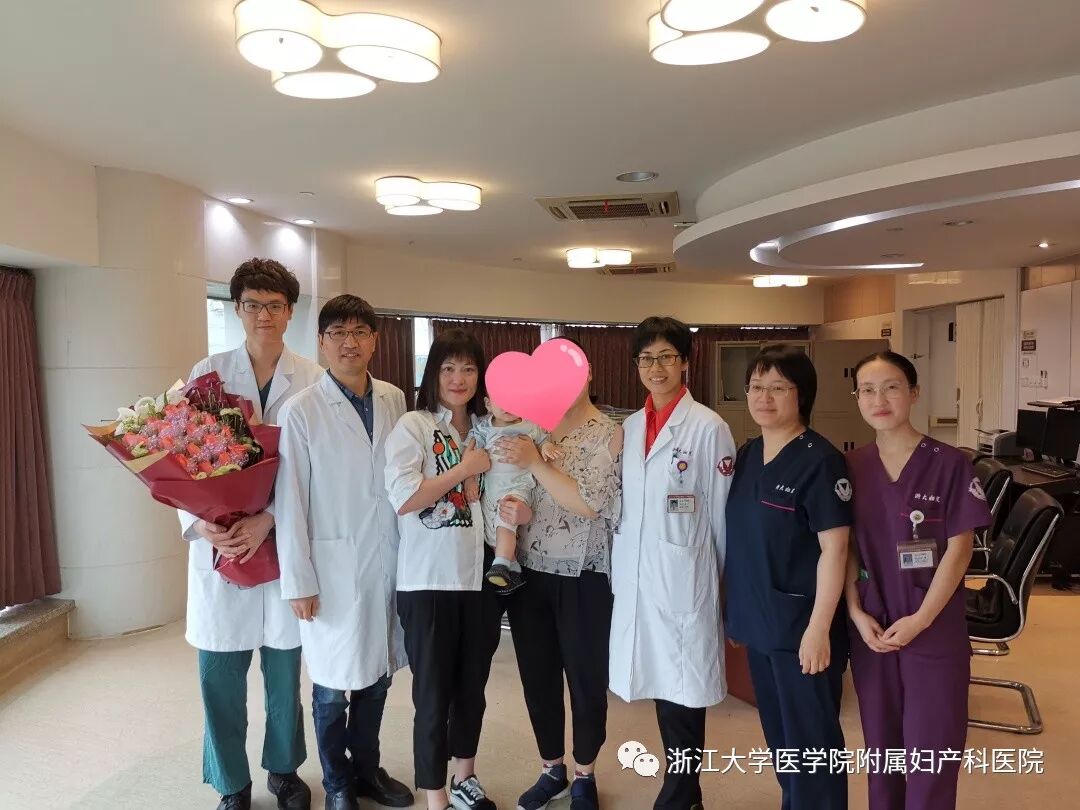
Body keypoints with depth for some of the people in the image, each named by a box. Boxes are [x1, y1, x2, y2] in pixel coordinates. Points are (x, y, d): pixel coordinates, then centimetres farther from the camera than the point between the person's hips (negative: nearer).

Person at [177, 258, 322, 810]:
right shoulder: (208, 372, 3)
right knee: (219, 674, 7)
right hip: (218, 542, 1)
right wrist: (199, 522, -14)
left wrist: (269, 519, -18)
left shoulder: (313, 381, -2)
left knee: (285, 670, 12)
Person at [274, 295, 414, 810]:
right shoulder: (302, 410, -9)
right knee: (333, 683, 10)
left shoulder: (394, 400, 3)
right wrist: (298, 580, -9)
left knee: (377, 673, 16)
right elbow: (290, 500, -9)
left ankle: (367, 767, 38)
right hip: (334, 564, -4)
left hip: (388, 559, 4)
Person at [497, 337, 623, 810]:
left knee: (586, 678, 10)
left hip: (583, 579, -4)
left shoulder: (609, 435, -9)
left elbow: (590, 503, -19)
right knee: (537, 676, 14)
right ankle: (552, 770, 36)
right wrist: (511, 509, -12)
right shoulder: (529, 431, 5)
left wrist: (537, 463, -22)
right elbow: (512, 492, 11)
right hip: (529, 574, 5)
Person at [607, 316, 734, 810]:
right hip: (635, 580, 6)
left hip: (684, 580, -5)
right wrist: (617, 569, 11)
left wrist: (729, 583, 0)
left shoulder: (708, 428, -8)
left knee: (685, 693, 5)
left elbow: (723, 513, -4)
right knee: (661, 687, 15)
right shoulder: (628, 428, 8)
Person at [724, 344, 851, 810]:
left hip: (800, 623, -7)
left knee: (812, 740, 8)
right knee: (779, 736, 20)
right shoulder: (746, 455, 6)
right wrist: (735, 607, 13)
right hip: (757, 620, 7)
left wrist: (819, 627, -20)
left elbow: (834, 548, -17)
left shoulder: (820, 460, -15)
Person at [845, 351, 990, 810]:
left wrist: (920, 619, -14)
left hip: (934, 629, -3)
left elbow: (958, 549, -10)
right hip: (871, 629, 3)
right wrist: (856, 612, -6)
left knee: (931, 748, 5)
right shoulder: (852, 467, 1)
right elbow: (846, 547, 4)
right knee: (880, 744, 16)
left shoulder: (949, 464, -9)